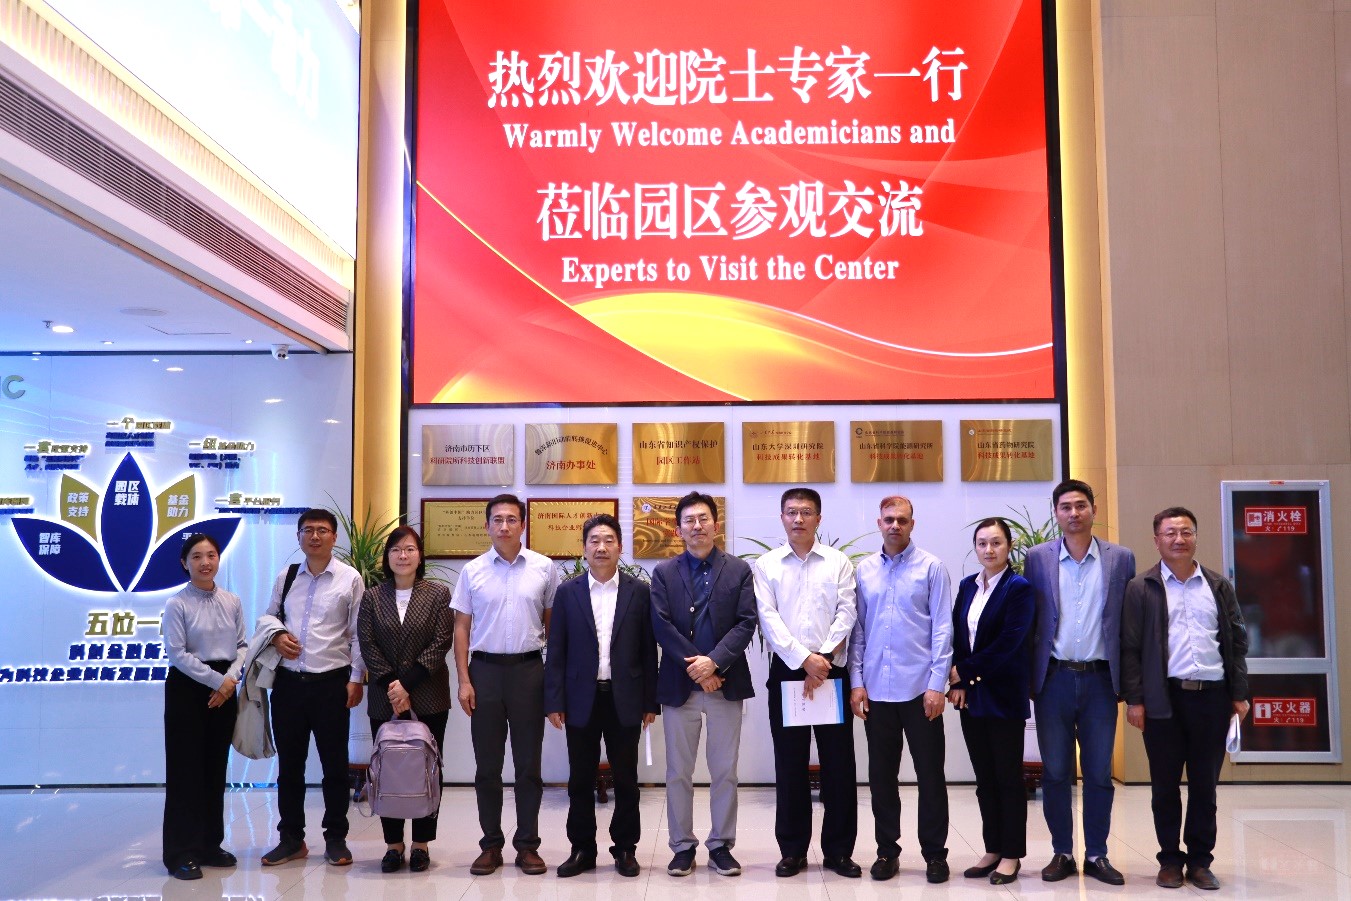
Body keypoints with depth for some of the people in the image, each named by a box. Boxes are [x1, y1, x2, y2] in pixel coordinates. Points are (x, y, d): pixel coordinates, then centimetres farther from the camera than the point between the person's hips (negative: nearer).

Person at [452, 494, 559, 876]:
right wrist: (464, 680, -1)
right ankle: (491, 844, 18)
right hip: (485, 670, 1)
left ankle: (527, 844, 15)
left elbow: (552, 623, 6)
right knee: (487, 765, 7)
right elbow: (462, 628, 5)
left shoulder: (544, 568, 1)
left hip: (529, 670, -1)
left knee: (528, 763, 5)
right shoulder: (472, 571, 3)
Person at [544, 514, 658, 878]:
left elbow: (648, 650, 2)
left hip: (625, 698, 0)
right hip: (581, 699, 1)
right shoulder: (567, 592, 3)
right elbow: (556, 651, 2)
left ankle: (625, 848, 20)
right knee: (580, 779, 8)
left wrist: (650, 701, 0)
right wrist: (554, 701, -3)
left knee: (626, 777, 8)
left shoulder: (638, 592, 2)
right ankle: (582, 849, 20)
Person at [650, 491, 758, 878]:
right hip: (679, 684, 0)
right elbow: (661, 625, -4)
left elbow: (746, 623, -4)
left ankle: (720, 845, 17)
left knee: (725, 771, 6)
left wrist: (714, 662, -16)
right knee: (678, 772, 7)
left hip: (726, 683, 0)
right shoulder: (664, 572, 6)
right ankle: (683, 846, 18)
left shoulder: (738, 570, 4)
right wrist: (694, 666, -13)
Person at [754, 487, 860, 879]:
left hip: (832, 671, 0)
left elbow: (846, 613, -3)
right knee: (790, 764, 5)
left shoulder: (838, 563, 5)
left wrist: (824, 657, -13)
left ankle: (838, 850, 14)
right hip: (787, 672, 0)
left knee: (838, 762, 3)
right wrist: (805, 660, -14)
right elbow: (768, 619, -5)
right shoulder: (766, 565, 4)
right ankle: (792, 849, 15)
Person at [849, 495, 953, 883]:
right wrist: (856, 682, 1)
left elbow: (943, 628, -4)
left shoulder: (931, 567, -2)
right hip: (876, 690, 3)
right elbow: (857, 629, 7)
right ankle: (887, 851, 21)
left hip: (919, 688, -3)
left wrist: (937, 683, -10)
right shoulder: (864, 570, 6)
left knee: (930, 773, 5)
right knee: (881, 775, 9)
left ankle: (935, 854, 17)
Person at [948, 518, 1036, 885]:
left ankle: (1011, 854, 13)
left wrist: (967, 671, -11)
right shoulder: (967, 586, 10)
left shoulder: (1019, 589, -9)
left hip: (1004, 694, -5)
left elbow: (1009, 642, -16)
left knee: (1008, 776, 3)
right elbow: (957, 635, 7)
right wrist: (958, 682, -5)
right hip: (971, 695, 6)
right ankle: (992, 850, 20)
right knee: (984, 777, 10)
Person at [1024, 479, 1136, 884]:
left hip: (1100, 678, 0)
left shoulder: (1120, 558, 3)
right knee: (1055, 772, 6)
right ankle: (1062, 853, 17)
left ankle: (1096, 855, 18)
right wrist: (1027, 677, 1)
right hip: (1054, 678, 0)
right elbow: (1029, 619, 4)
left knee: (1099, 772, 6)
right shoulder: (1038, 558, 2)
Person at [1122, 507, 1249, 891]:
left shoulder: (1219, 586, 10)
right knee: (1165, 785, 6)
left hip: (1212, 696, 2)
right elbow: (1130, 648, -1)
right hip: (1163, 698, -2)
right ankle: (1170, 859, 17)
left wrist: (1240, 693, 3)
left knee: (1205, 785, 8)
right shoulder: (1141, 588, 2)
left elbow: (1237, 642, 11)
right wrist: (1133, 699, -7)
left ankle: (1200, 860, 18)